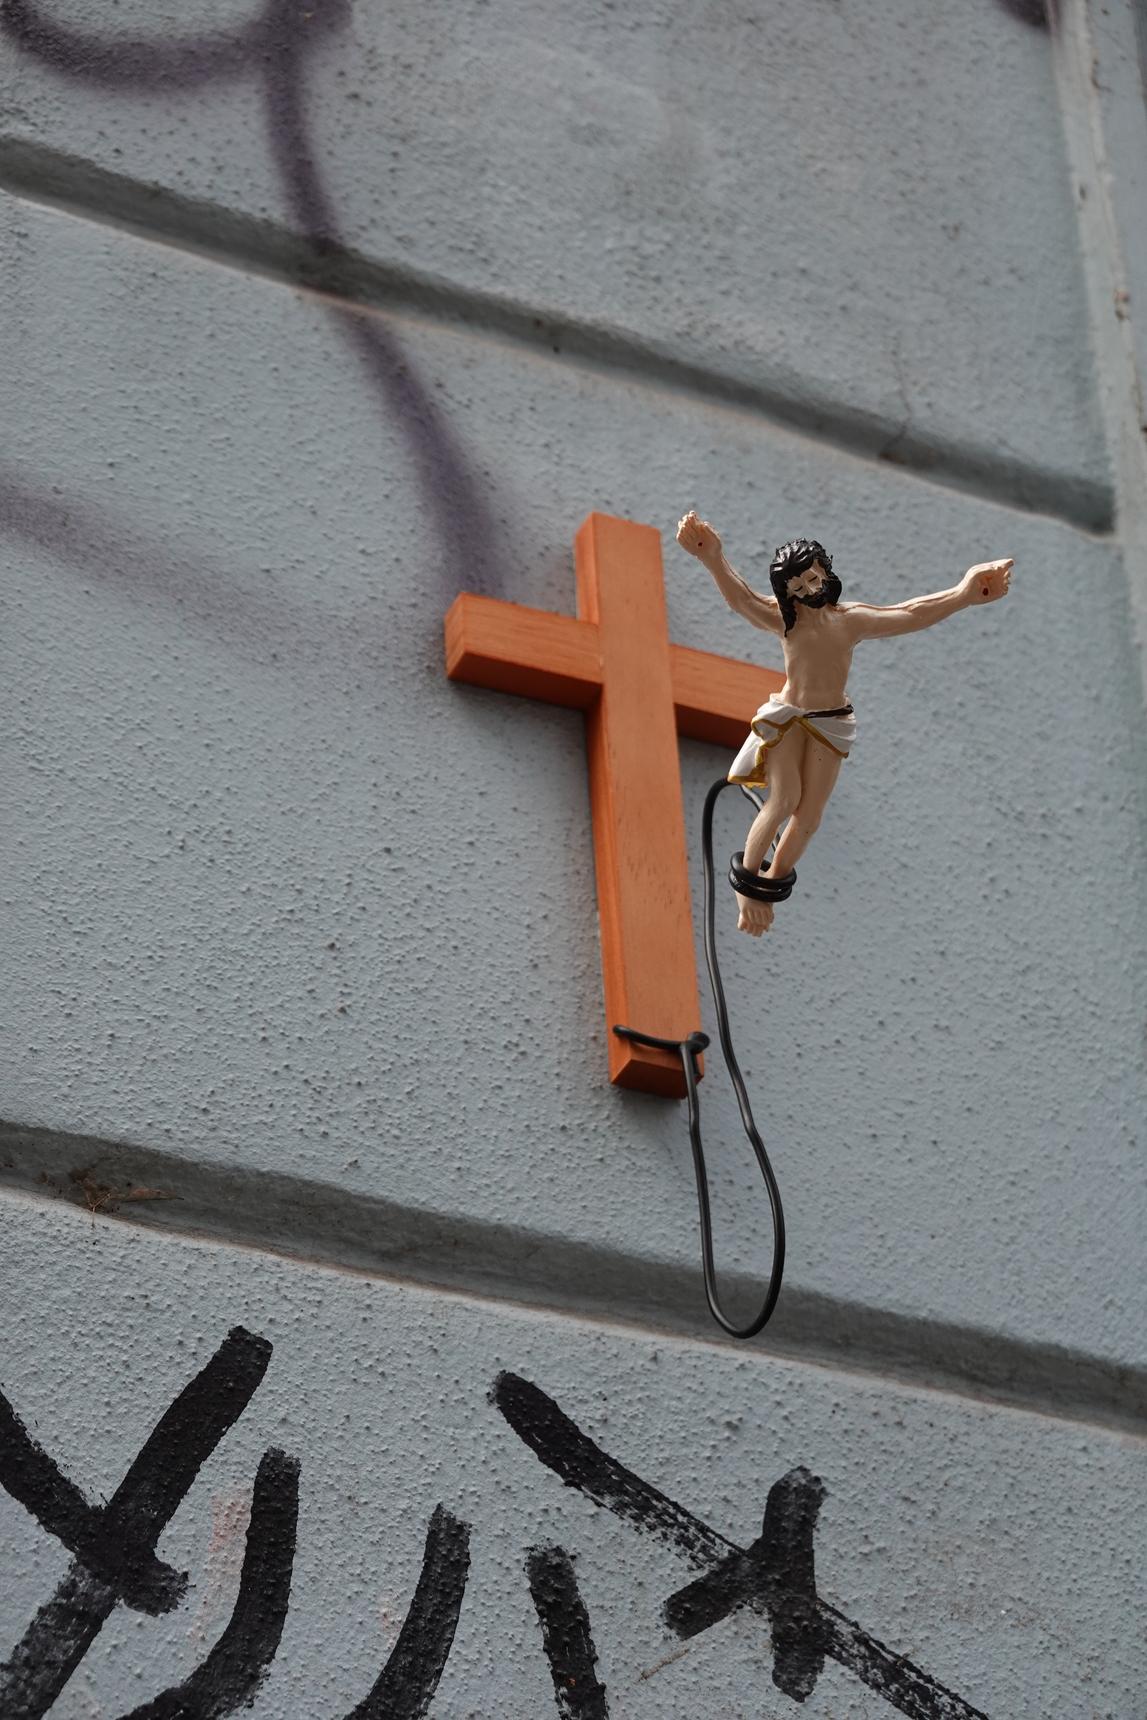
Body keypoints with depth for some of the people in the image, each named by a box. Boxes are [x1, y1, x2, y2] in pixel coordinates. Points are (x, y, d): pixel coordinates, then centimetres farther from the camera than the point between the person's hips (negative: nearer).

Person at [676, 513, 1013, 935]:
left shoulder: (850, 619, -10)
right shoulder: (783, 619, -15)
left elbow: (910, 614, -23)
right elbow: (741, 599, -36)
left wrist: (962, 595, -40)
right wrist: (715, 563, -59)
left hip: (831, 725, 2)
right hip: (786, 717, -2)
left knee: (810, 815, 0)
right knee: (784, 800, -19)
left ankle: (772, 884, 18)